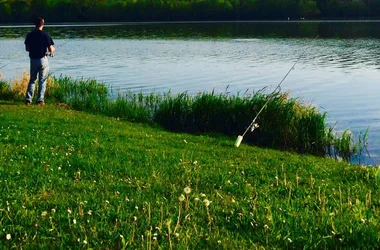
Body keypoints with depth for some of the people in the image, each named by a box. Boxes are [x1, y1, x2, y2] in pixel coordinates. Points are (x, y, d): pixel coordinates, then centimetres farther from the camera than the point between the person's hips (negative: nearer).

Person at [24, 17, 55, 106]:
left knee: (32, 80, 15)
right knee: (42, 81, 5)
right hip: (43, 60, -4)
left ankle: (28, 99, 9)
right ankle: (40, 100, 3)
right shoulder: (45, 35, -11)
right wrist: (53, 49, 11)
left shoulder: (29, 35, 1)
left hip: (33, 60, 4)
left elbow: (27, 49, 8)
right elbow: (51, 49, -12)